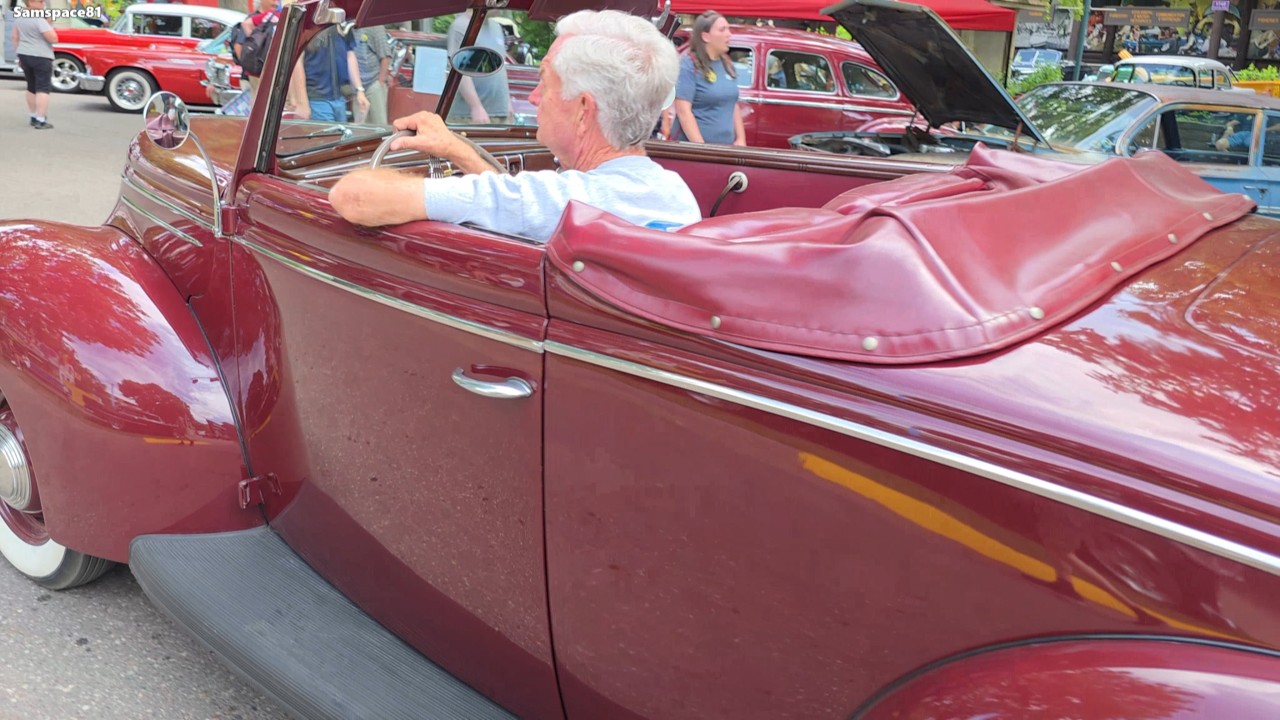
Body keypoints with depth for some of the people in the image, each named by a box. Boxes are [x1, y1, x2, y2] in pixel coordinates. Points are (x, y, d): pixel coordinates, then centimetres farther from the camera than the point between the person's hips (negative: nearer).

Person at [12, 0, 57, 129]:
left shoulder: (19, 17, 9)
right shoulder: (39, 20, -17)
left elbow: (15, 37, 14)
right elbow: (53, 38, -19)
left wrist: (20, 55, 20)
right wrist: (49, 25, -4)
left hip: (24, 55, 8)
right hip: (41, 57, -8)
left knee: (31, 87, 18)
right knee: (43, 89, -6)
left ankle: (33, 117, 25)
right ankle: (41, 121, -12)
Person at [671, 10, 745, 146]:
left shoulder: (727, 64, 10)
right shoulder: (688, 65, -10)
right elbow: (683, 111, -16)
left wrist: (741, 139, 6)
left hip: (726, 147, 6)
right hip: (692, 147, -6)